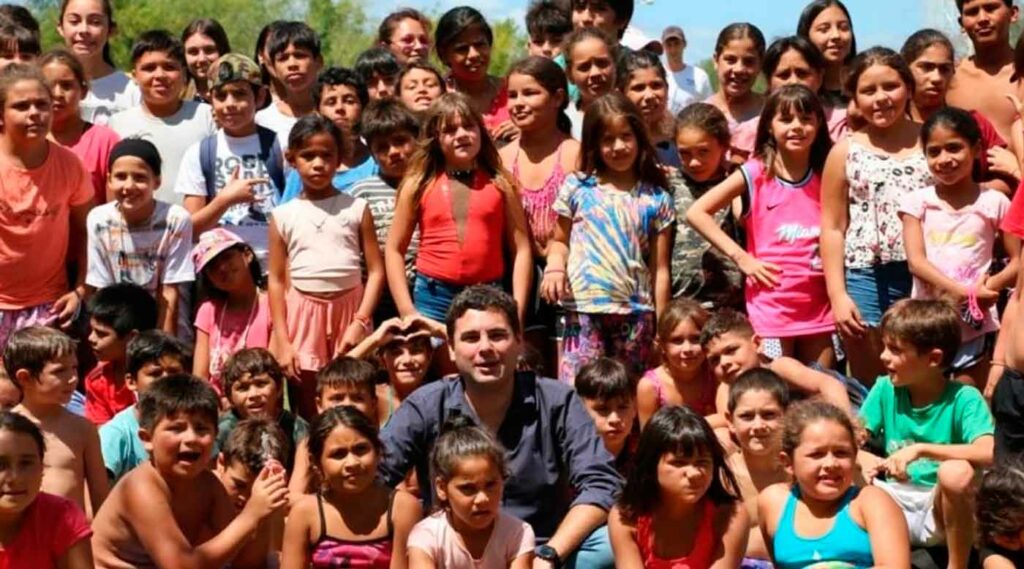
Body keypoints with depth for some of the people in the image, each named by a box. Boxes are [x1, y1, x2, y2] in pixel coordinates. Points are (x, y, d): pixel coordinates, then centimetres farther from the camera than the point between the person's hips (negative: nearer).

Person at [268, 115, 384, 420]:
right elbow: (276, 280, 4)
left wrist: (360, 322, -11)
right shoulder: (283, 216, 4)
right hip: (303, 313, 1)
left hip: (348, 308, -1)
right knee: (307, 413, 7)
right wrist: (282, 341, -2)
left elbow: (375, 270, 0)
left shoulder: (356, 209, 2)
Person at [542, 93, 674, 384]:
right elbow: (560, 240, 14)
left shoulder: (656, 199, 6)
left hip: (636, 314, 1)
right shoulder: (577, 188, 5)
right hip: (584, 311, -1)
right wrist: (554, 266, -9)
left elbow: (660, 270, 6)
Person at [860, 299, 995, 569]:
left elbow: (989, 454, -29)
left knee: (957, 472, -36)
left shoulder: (964, 399, -13)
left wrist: (920, 450, -35)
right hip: (895, 503, 4)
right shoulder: (885, 389, 0)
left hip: (938, 509, -3)